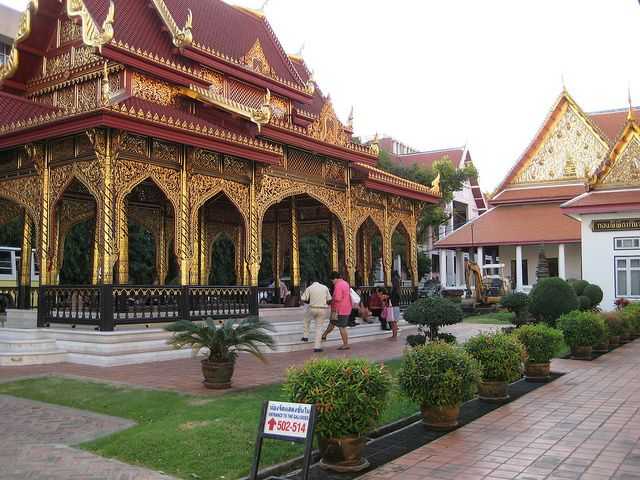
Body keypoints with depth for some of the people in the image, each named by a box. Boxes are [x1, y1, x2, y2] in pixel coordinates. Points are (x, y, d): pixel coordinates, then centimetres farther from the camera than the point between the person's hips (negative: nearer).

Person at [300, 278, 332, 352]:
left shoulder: (309, 288, 0)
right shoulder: (325, 288, 6)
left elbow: (304, 299, -2)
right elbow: (329, 301, 5)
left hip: (312, 309, -1)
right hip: (323, 310, 1)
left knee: (307, 319, 32)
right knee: (318, 328, 8)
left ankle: (305, 336, 31)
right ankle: (317, 347, 4)